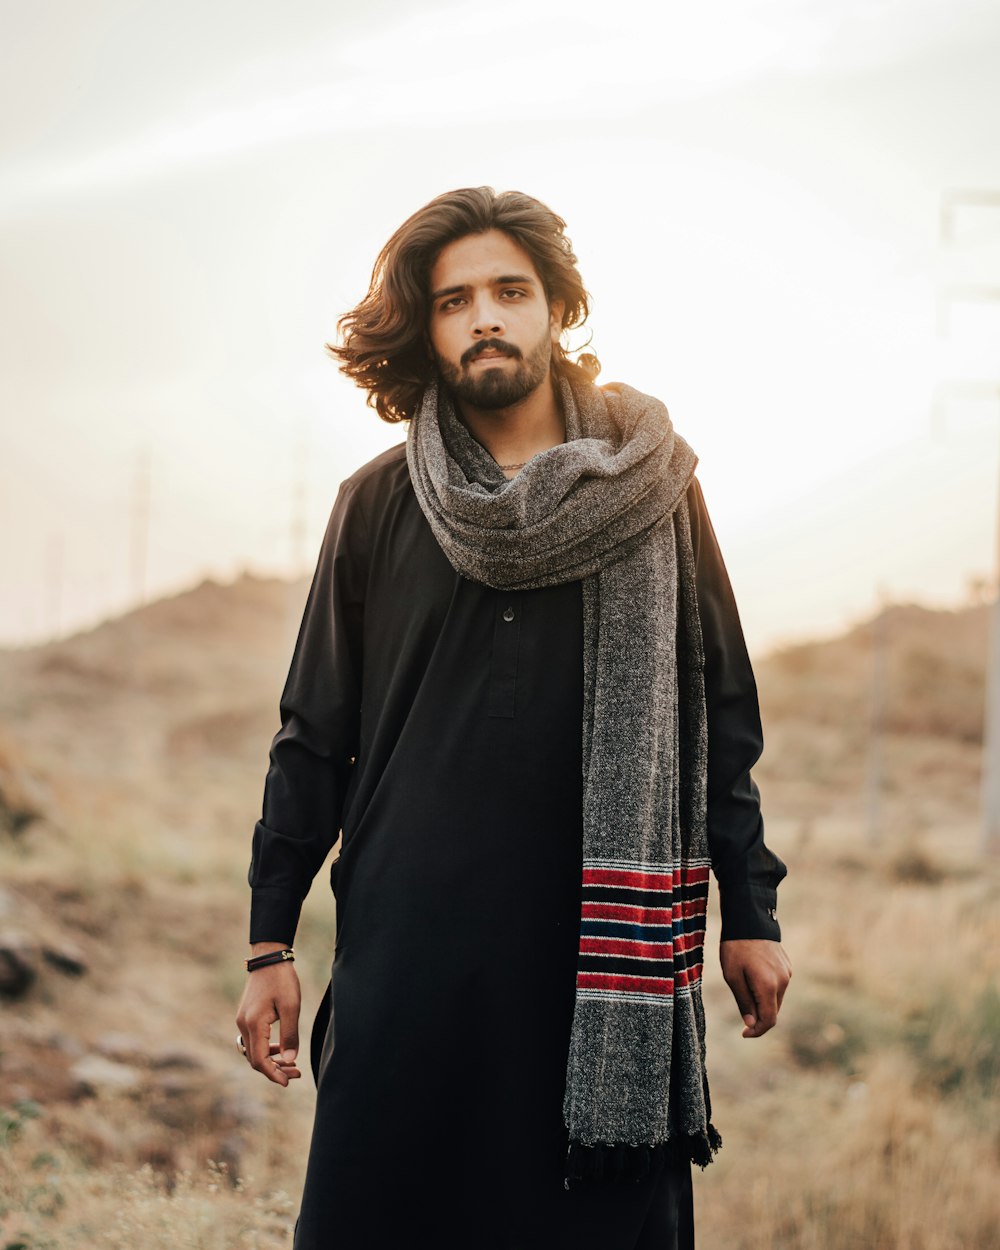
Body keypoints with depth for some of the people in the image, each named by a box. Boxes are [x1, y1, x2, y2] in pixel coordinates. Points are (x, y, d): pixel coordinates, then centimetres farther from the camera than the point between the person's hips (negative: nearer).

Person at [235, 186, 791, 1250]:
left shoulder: (654, 488, 5)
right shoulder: (378, 504, 5)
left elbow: (720, 711, 6)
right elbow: (315, 734, 6)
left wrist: (749, 912, 2)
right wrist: (270, 943, 3)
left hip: (605, 940, 0)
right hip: (408, 941, 0)